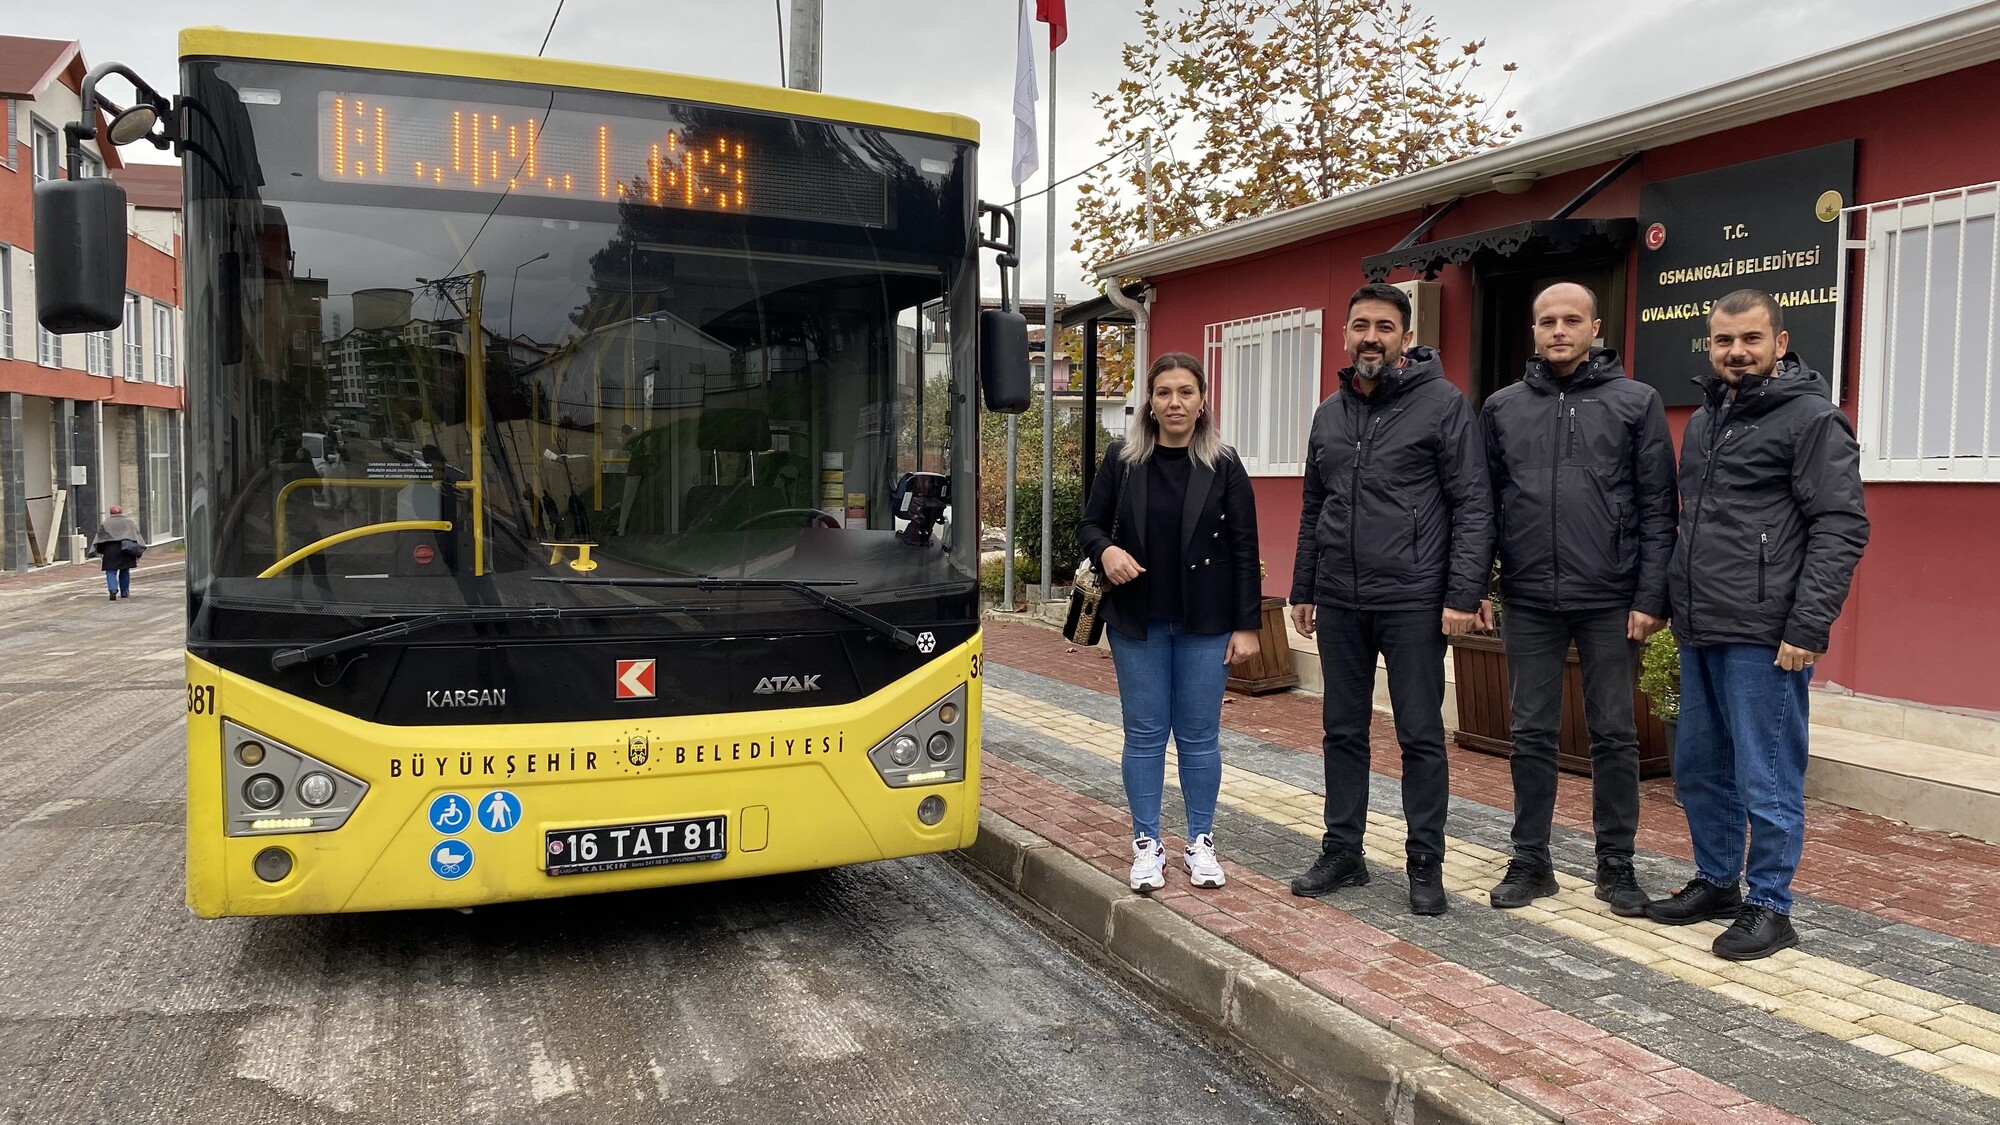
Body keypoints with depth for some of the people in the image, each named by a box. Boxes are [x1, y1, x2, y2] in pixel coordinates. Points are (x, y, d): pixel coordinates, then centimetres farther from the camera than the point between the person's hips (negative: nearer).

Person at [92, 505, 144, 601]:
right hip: (125, 549, 1)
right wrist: (139, 551, 5)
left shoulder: (104, 524, 7)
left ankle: (113, 589, -23)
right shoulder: (129, 522, 9)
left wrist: (99, 552, 6)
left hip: (110, 550, -1)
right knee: (124, 572, 12)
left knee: (111, 571, 0)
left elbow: (99, 538, 3)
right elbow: (136, 535, 5)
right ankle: (124, 593, 16)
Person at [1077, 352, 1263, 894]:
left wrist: (1247, 624, -5)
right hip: (1138, 621, 1)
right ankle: (1146, 844, 17)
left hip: (1204, 623, -1)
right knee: (1145, 734, 6)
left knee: (1199, 735, 7)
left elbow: (1244, 549, -2)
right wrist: (1106, 551, -17)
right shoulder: (1122, 459, 0)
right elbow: (1090, 524, 7)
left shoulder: (1224, 466, -2)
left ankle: (1200, 841, 21)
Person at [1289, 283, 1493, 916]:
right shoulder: (1330, 412, 13)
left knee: (1421, 737, 4)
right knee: (1344, 732, 12)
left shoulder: (1443, 404, -5)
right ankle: (1342, 852, 24)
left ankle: (1425, 864, 16)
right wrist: (1303, 590, 16)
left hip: (1412, 602, -5)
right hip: (1338, 602, 5)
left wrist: (1464, 595, -15)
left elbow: (1473, 505, -9)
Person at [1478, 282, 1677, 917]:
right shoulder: (1502, 408, 9)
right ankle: (1531, 862, 20)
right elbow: (1484, 505, 9)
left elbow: (1657, 508, -2)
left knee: (1614, 735, 7)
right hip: (1528, 602, 2)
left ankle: (1616, 865, 20)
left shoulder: (1636, 403, 2)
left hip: (1611, 602, -2)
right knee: (1532, 734, 9)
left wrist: (1651, 597, -8)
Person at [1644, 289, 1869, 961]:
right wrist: (1676, 605, 15)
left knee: (1766, 780, 0)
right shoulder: (1702, 421, 16)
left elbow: (1841, 528, -12)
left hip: (1764, 638, -8)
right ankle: (1715, 881, 31)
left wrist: (1808, 627, -18)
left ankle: (1769, 907, 13)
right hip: (1700, 632, 8)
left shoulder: (1813, 418, -7)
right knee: (1699, 769, 16)